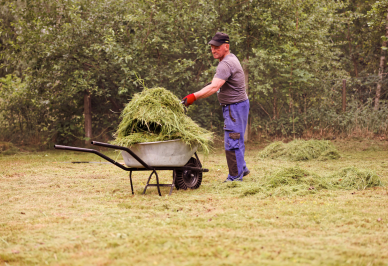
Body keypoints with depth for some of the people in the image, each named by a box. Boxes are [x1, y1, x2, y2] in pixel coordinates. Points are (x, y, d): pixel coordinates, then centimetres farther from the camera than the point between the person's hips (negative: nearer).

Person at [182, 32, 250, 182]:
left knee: (232, 142, -8)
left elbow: (214, 87, -34)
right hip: (232, 107, 11)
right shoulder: (230, 58, 13)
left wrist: (194, 96, -39)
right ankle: (242, 169, 31)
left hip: (235, 107, -11)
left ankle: (235, 177, -3)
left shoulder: (226, 64, -22)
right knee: (236, 141, 19)